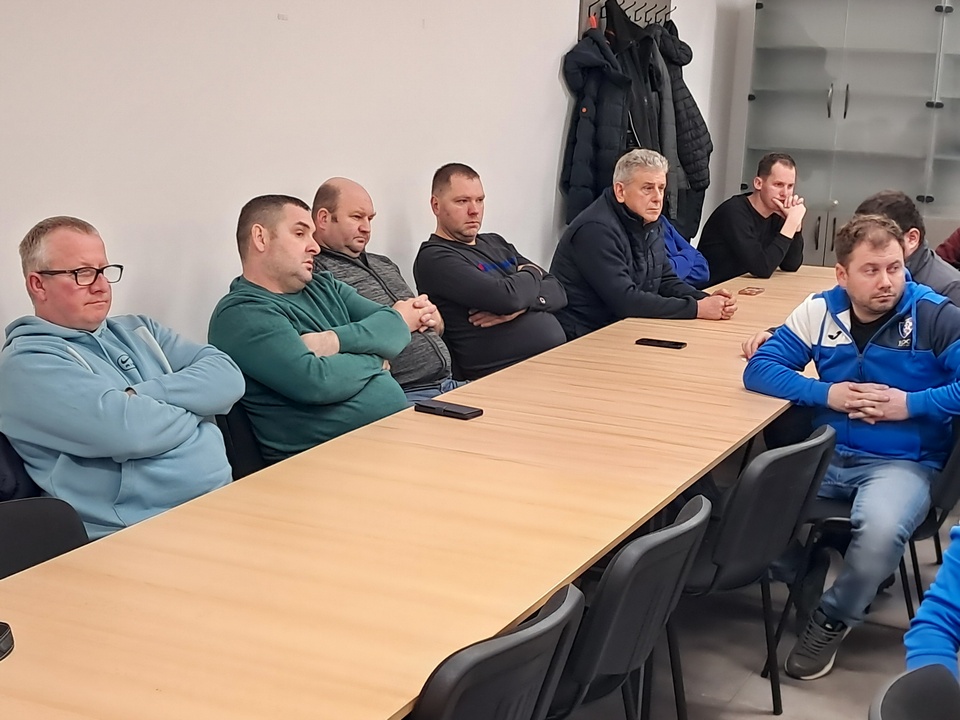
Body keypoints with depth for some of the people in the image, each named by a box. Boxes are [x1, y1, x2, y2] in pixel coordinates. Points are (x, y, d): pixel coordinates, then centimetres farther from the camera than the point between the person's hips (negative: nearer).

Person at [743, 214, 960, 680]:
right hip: (826, 453, 4)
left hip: (902, 462, -4)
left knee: (881, 529, -37)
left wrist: (910, 404, -18)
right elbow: (759, 370, 2)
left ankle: (833, 620, -5)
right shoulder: (820, 311, 3)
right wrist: (827, 394, -11)